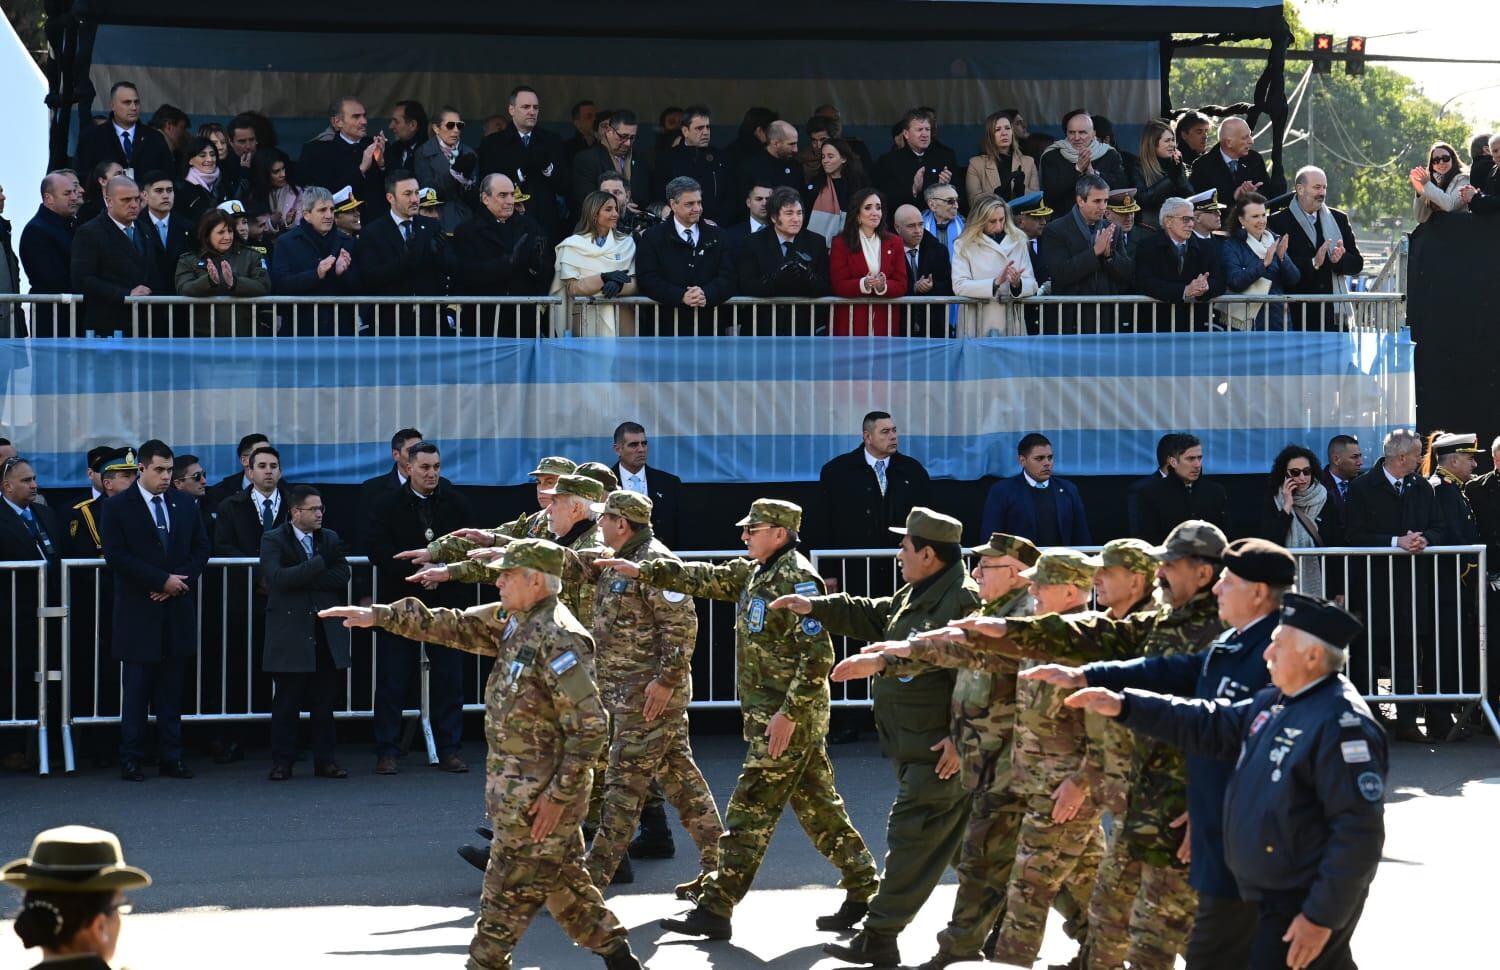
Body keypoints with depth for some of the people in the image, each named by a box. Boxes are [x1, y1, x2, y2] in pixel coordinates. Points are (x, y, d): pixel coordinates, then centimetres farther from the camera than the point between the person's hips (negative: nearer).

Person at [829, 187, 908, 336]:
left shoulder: (894, 242, 12)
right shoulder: (841, 243, 4)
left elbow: (902, 285, 6)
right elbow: (838, 285, -3)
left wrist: (883, 286, -16)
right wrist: (863, 284, -22)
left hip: (885, 321, 2)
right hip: (852, 321, -2)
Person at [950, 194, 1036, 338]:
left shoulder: (1018, 240, 8)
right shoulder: (964, 245, 1)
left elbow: (1031, 284, 3)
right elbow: (959, 286, -11)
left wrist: (1017, 283, -19)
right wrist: (996, 282, -20)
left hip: (1010, 321, 2)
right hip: (977, 322, -2)